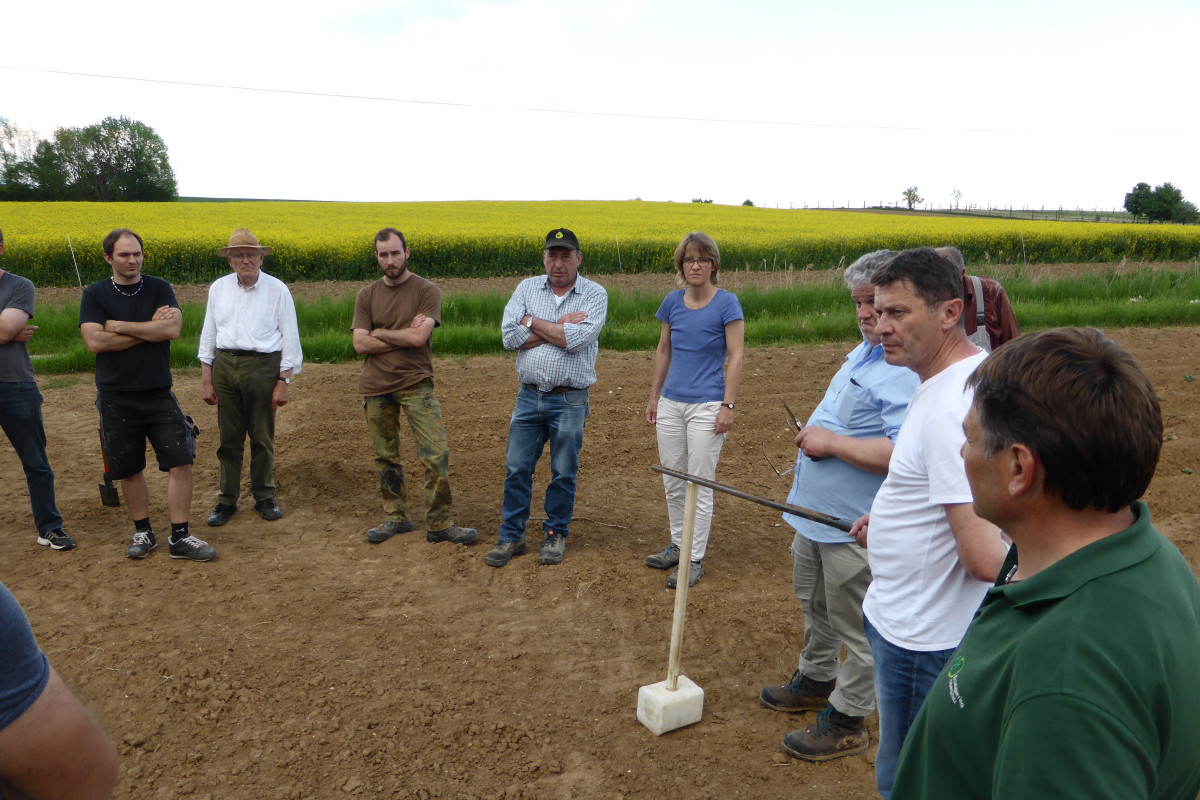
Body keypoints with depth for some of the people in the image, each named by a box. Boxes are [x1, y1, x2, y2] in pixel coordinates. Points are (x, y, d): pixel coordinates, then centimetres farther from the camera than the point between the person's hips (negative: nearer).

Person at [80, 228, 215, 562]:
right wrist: (149, 328, -12)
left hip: (159, 394, 0)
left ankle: (179, 537, 3)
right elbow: (95, 342, -13)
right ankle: (142, 533, 27)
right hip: (117, 399, 0)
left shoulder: (159, 289, 4)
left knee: (180, 462, -6)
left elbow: (172, 328, -13)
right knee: (128, 470, 10)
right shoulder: (95, 295, 1)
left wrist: (120, 326, -12)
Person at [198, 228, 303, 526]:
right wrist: (206, 379, 7)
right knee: (228, 437, 8)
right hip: (224, 365, 3)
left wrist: (283, 382, -7)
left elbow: (289, 339, -2)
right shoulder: (218, 288, 8)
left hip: (262, 366, -3)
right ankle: (226, 499, 20)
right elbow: (208, 334, 13)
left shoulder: (277, 290, -2)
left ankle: (264, 497, 22)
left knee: (262, 437, 7)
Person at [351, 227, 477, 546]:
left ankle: (439, 525, 2)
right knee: (385, 457, 11)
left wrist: (379, 333, -5)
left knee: (436, 454, -9)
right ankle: (395, 517, 27)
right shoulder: (367, 295, 7)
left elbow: (419, 337, -17)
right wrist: (405, 335, -9)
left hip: (415, 384, -3)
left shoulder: (427, 291, -3)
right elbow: (360, 344, -3)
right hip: (376, 387, 4)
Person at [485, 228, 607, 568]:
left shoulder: (595, 294, -4)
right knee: (516, 469, 7)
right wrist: (560, 327, -13)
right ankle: (511, 536, 21)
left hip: (570, 401, -3)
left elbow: (577, 339, -21)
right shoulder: (527, 288, 5)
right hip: (529, 396, 3)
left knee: (564, 473, 9)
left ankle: (556, 534, 26)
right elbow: (510, 336, -9)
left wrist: (532, 322, -10)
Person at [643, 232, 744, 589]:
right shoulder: (672, 302, 7)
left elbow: (736, 357, -9)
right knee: (671, 482, 14)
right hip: (671, 405, 5)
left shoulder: (726, 303, -7)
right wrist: (654, 396, 15)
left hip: (706, 407, -5)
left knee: (700, 486, 1)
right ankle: (677, 544, 31)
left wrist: (728, 406, -14)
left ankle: (695, 559, 13)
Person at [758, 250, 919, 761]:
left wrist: (830, 442, -26)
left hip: (855, 528, -11)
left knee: (856, 624, 7)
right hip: (817, 512, 11)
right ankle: (815, 680, 47)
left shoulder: (907, 372, -25)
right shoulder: (865, 352, 9)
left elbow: (902, 454, -35)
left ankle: (846, 721, 24)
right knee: (815, 604, 27)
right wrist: (812, 445, 13)